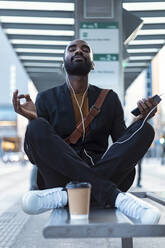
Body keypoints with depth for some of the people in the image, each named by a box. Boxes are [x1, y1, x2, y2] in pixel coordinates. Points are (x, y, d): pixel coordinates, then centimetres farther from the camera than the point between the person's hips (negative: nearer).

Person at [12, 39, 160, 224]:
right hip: (61, 173, -1)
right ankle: (115, 196, -34)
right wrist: (33, 120, -18)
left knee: (145, 130, -18)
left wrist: (141, 119, -9)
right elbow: (35, 156, 1)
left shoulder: (109, 98, 14)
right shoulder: (47, 99, 9)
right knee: (38, 127, -26)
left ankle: (64, 195, -29)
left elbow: (125, 144, 9)